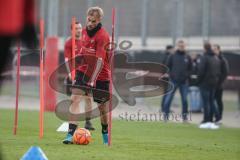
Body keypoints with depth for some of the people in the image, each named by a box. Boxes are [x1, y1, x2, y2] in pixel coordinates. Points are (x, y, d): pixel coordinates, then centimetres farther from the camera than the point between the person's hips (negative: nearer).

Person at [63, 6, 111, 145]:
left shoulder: (103, 36, -19)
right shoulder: (85, 31, 3)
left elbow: (100, 61, -27)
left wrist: (92, 80, -35)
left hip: (100, 76, -5)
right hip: (84, 71, 5)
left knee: (102, 106, 6)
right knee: (75, 98, -14)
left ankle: (106, 134, 32)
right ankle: (71, 134, -18)